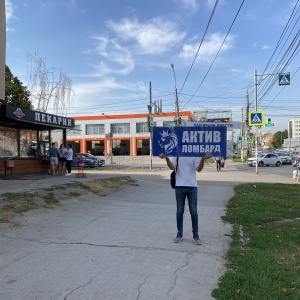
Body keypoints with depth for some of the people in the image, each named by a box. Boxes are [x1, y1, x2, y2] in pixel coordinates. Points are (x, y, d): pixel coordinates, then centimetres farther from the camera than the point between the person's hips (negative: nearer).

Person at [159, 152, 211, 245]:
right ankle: (179, 234, 22)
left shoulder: (195, 155, 2)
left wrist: (203, 159, -26)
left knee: (193, 211, 4)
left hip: (192, 186, 0)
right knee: (179, 211, 9)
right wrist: (166, 158, -27)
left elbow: (198, 169, -9)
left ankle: (195, 235, 15)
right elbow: (172, 167, -9)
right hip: (179, 186, 1)